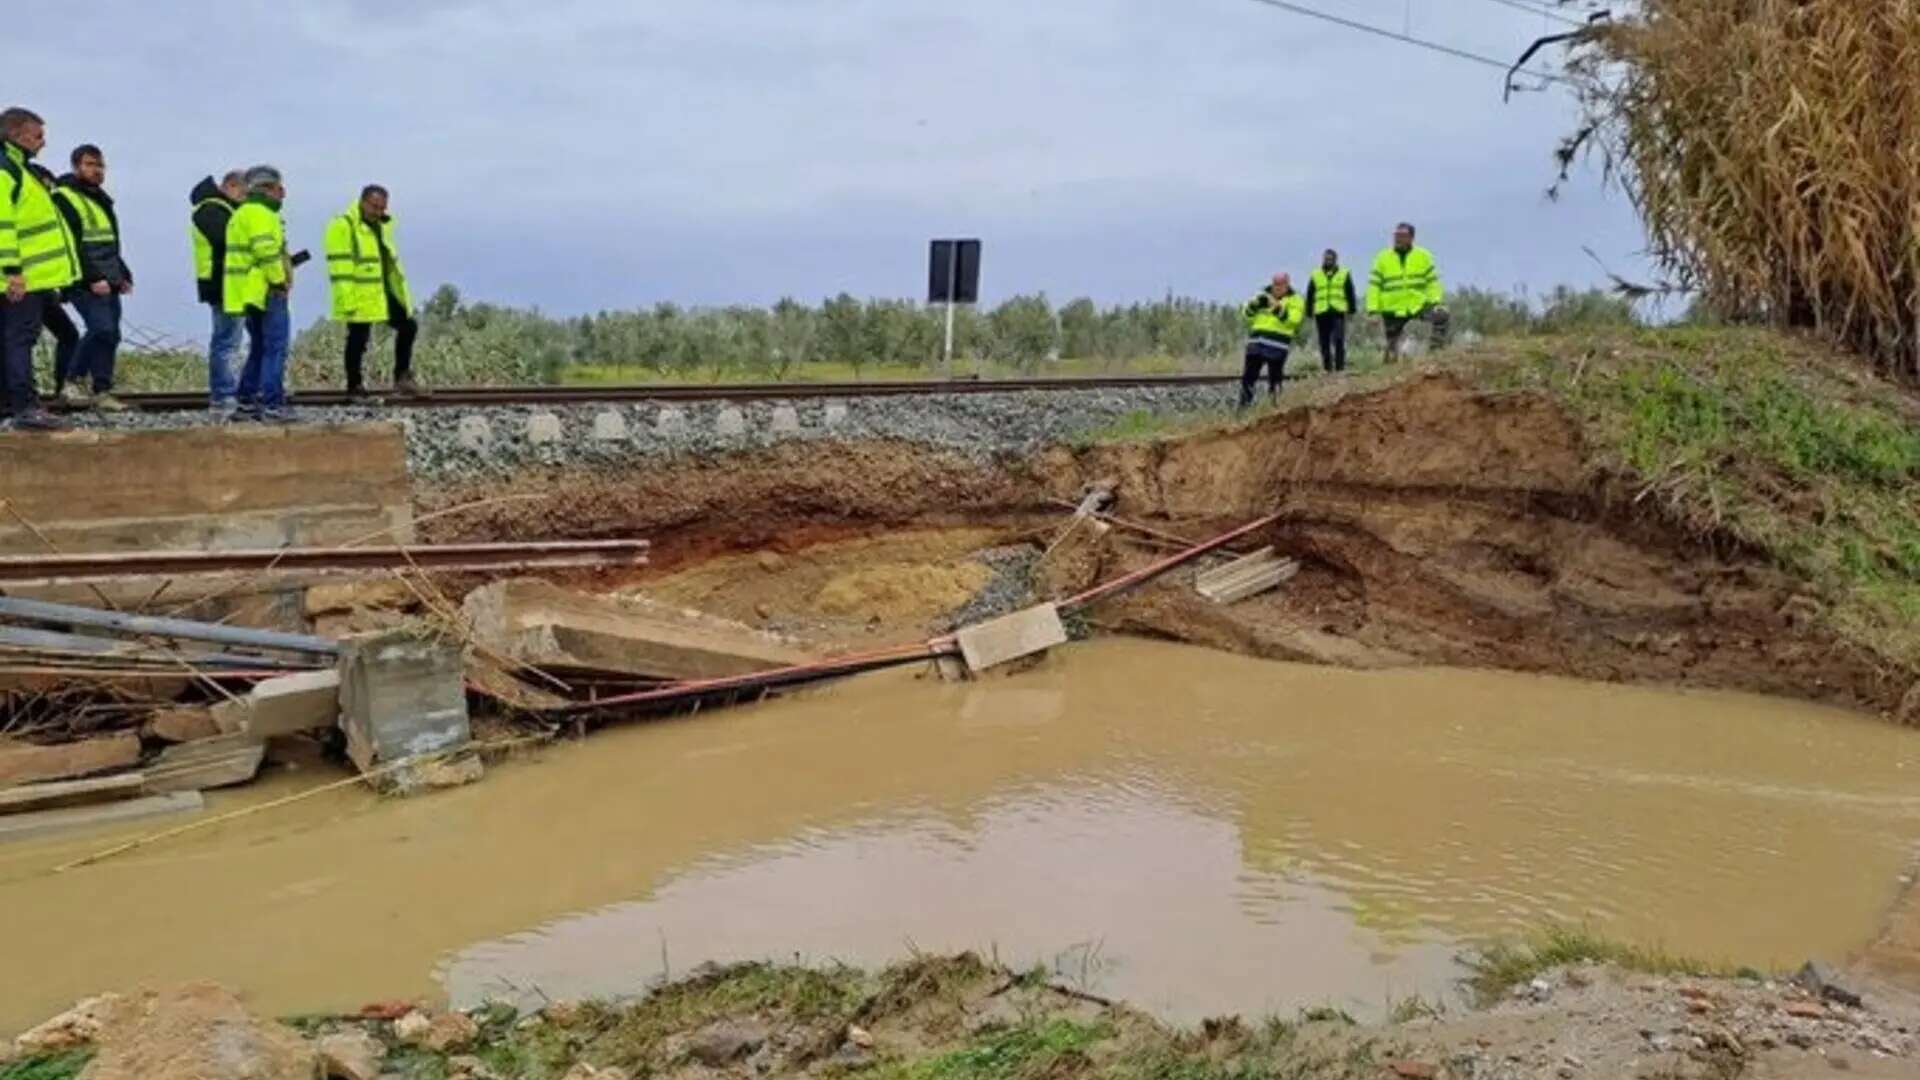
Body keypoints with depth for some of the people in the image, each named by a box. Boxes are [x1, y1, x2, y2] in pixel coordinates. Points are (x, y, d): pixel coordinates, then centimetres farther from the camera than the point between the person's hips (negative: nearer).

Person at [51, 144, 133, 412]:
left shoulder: (101, 199, 22)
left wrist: (124, 275, 20)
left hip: (107, 282, 9)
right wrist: (93, 278, -21)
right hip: (85, 283, -9)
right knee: (103, 329, -20)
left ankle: (102, 392, 9)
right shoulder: (64, 198, -7)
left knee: (108, 334, 5)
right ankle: (71, 379, -7)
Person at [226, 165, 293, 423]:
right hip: (267, 292, -10)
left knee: (259, 347, 17)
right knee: (275, 348, -9)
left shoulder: (242, 214, 21)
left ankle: (247, 401, 19)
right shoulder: (261, 214, -11)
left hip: (248, 293, 10)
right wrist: (280, 281, -14)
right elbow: (267, 252, -23)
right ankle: (272, 406, -13)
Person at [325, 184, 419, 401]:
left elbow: (391, 262, 23)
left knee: (408, 326, 10)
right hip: (360, 298, -8)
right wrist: (346, 301, -23)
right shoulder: (343, 226, -11)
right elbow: (340, 268, -18)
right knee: (358, 340, 0)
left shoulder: (381, 226, 16)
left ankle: (402, 377, 19)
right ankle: (355, 387, 12)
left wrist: (402, 293, 20)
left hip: (384, 294, 8)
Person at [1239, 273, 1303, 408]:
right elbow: (1247, 314, 14)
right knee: (1249, 374, 4)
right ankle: (1244, 405, 12)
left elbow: (1293, 320, -12)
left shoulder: (1295, 300, 4)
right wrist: (1255, 305, -5)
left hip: (1277, 344, -4)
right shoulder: (1264, 295, 17)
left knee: (1275, 377, -2)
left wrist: (1278, 308, -22)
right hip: (1256, 341, 4)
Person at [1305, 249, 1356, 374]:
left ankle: (1340, 367, -9)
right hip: (1321, 313, 2)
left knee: (1339, 340, -12)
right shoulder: (1315, 275, 13)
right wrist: (1309, 311, 8)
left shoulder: (1344, 274, 10)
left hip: (1338, 312, -2)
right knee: (1324, 343, 5)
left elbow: (1350, 293, 10)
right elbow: (1310, 295, 13)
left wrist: (1352, 309, 4)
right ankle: (1327, 367, 13)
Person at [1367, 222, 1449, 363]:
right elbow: (1373, 286, -1)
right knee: (1392, 346, 5)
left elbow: (1432, 282, 2)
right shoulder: (1382, 259, 2)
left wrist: (1435, 302, -13)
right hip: (1392, 310, 0)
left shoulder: (1423, 256, 3)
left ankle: (1437, 350, -14)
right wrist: (1373, 311, -10)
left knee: (1441, 315, -25)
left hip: (1419, 304, 0)